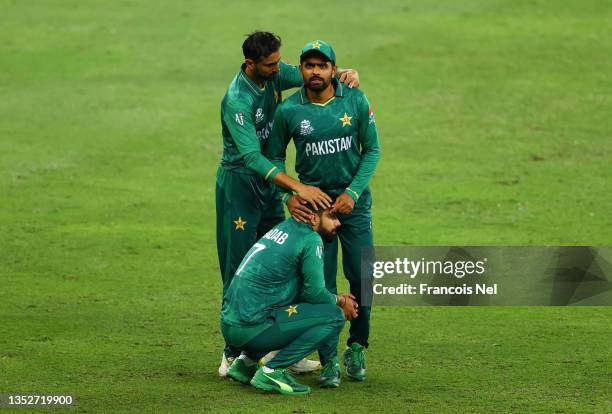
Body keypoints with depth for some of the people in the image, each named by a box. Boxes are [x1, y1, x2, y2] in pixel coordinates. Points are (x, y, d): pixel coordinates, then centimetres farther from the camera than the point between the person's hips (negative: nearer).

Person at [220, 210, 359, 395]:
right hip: (251, 329, -9)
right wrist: (340, 301, 12)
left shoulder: (285, 227, 17)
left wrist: (337, 298, 19)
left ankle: (247, 361, 17)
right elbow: (314, 293, -7)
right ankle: (272, 371, -12)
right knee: (334, 315, -6)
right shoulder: (310, 240, -8)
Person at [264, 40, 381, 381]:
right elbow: (275, 156, 5)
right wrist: (288, 196, -9)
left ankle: (357, 347, 19)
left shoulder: (356, 101, -8)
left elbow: (372, 149, -2)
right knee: (322, 284, 1)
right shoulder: (289, 110, -8)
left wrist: (353, 192, -12)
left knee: (362, 278, 1)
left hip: (354, 200, 1)